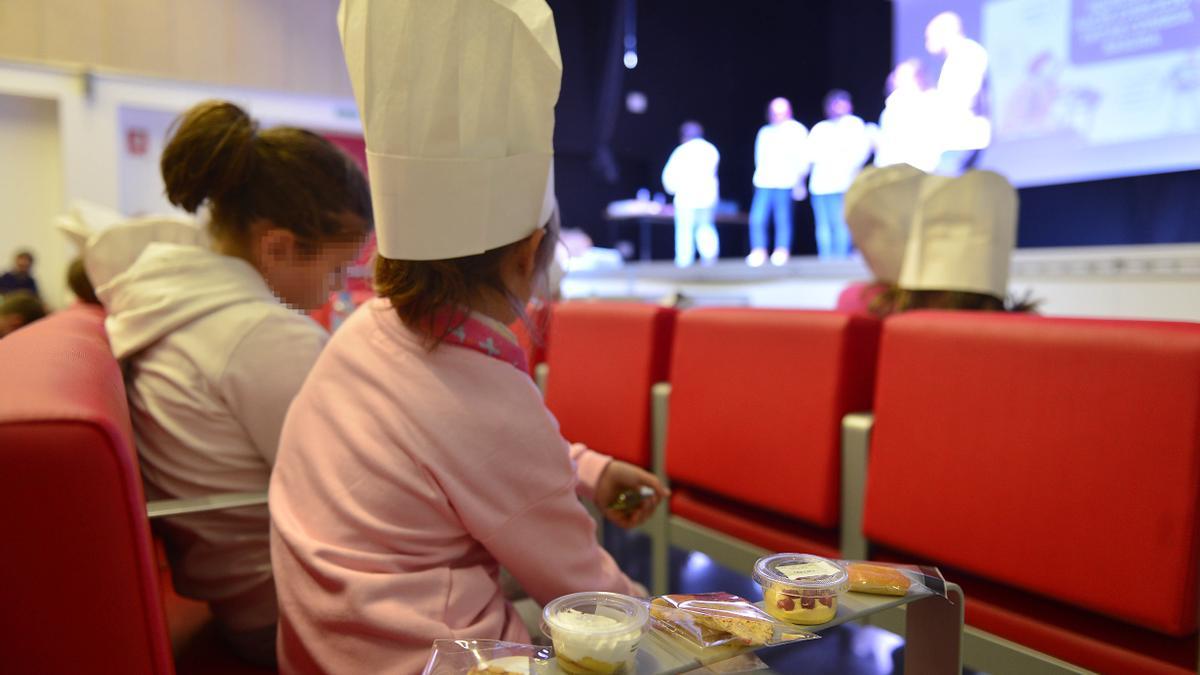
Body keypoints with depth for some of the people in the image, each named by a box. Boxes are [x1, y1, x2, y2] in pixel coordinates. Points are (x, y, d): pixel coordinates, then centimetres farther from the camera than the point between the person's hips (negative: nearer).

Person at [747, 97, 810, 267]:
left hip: (785, 184, -4)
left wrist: (799, 181, -7)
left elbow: (803, 158, 1)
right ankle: (758, 252, 2)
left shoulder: (797, 130, 7)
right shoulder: (764, 132, 21)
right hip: (763, 183, 4)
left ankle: (781, 253, 0)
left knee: (783, 219, -7)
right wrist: (761, 175, 14)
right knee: (757, 218, -6)